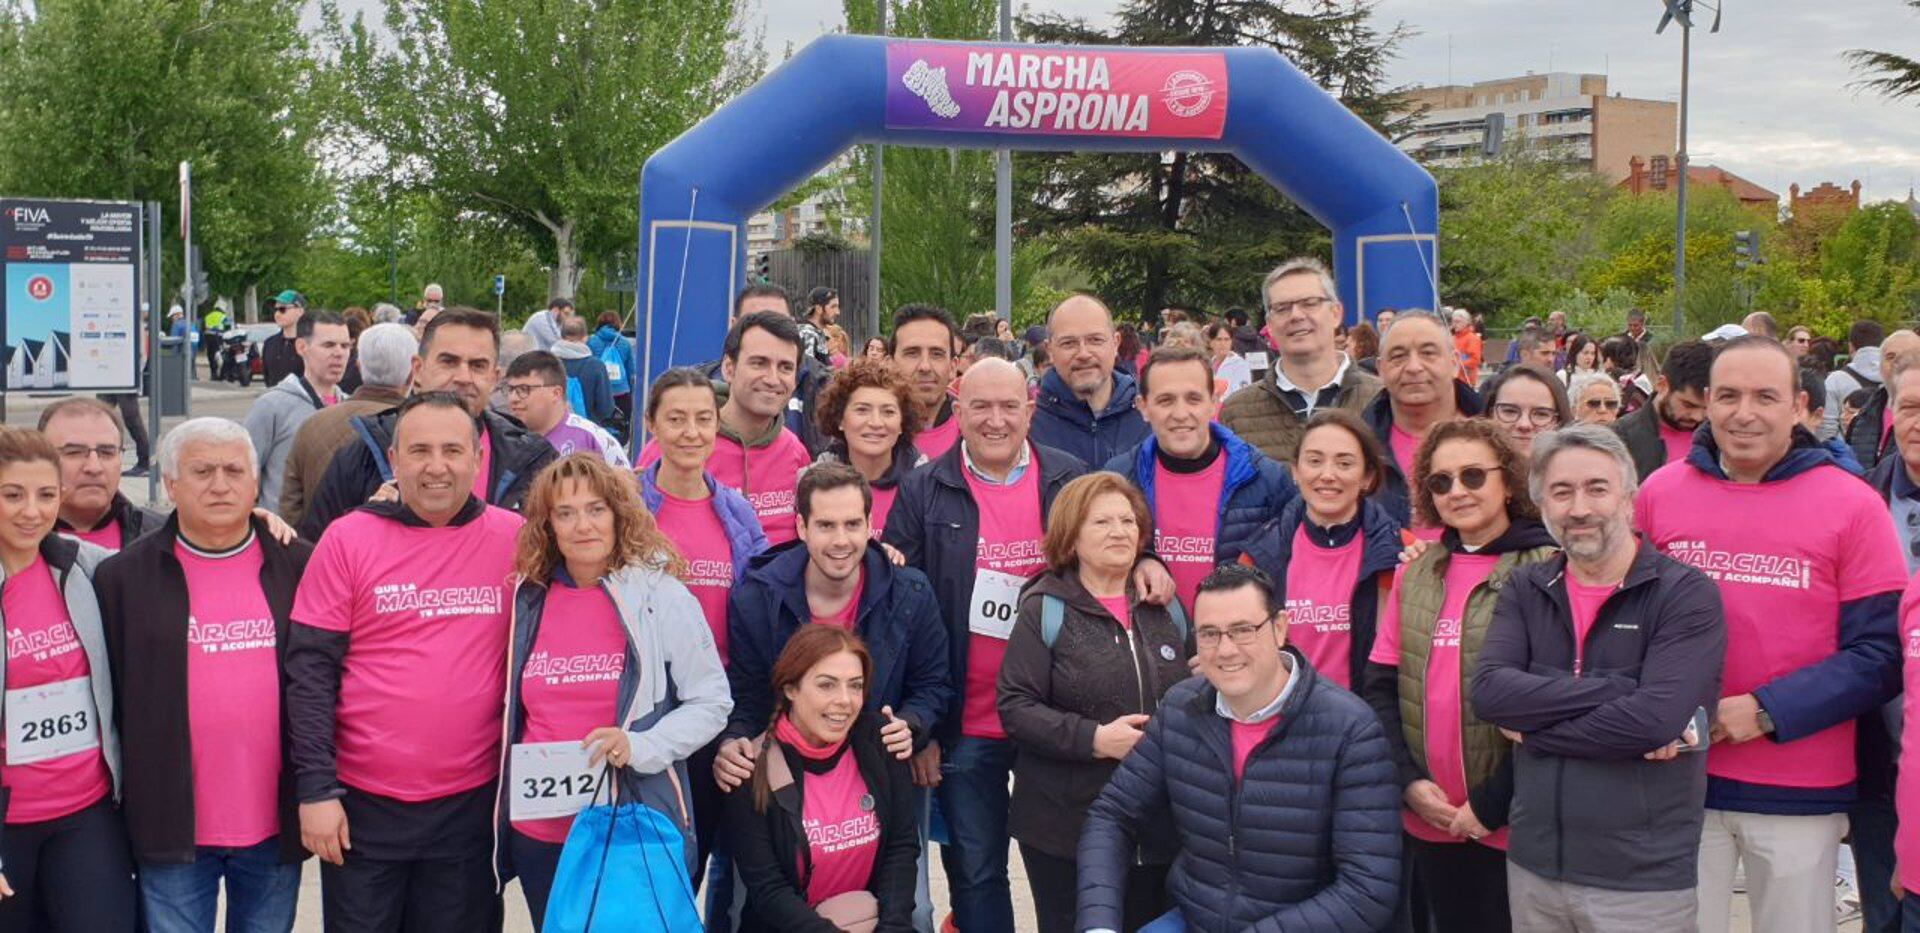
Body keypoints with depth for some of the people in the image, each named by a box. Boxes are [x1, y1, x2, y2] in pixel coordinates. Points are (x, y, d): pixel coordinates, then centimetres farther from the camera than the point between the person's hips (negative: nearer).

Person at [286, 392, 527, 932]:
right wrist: (316, 789, -10)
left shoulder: (514, 538, -2)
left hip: (473, 805, 1)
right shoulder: (348, 539, -5)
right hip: (363, 804, -1)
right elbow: (310, 671, -6)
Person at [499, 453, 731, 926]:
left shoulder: (661, 595, -8)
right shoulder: (529, 600, 4)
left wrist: (639, 746, -20)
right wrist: (507, 799, 11)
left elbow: (711, 702, -6)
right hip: (537, 833, 4)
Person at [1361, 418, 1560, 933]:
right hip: (1428, 822, 5)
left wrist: (1492, 803, -13)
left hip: (1511, 828, -5)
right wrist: (1409, 780, -3)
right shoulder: (1416, 572, 9)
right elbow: (1379, 684, 8)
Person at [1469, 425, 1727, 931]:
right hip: (1532, 868, 4)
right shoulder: (1525, 590, 6)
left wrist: (1533, 729, -12)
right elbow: (1489, 690, -11)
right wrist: (1619, 692, -19)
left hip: (1645, 880, -4)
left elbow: (1657, 718, -22)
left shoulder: (1686, 594, -8)